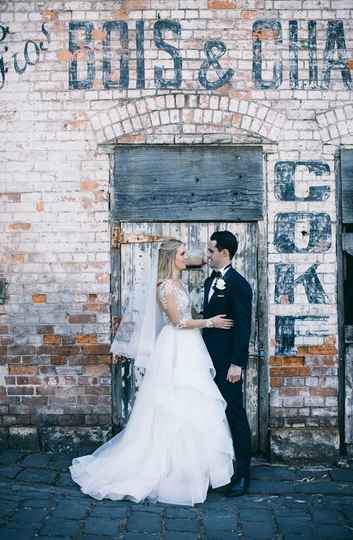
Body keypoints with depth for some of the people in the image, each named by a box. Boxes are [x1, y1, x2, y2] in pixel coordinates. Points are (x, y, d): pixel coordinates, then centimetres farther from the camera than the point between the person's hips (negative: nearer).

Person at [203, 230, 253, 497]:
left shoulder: (238, 284, -13)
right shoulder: (210, 281, 13)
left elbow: (244, 327, -16)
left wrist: (237, 364, -20)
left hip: (228, 362, -8)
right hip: (210, 360, 8)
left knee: (235, 415, 0)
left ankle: (242, 474, 9)